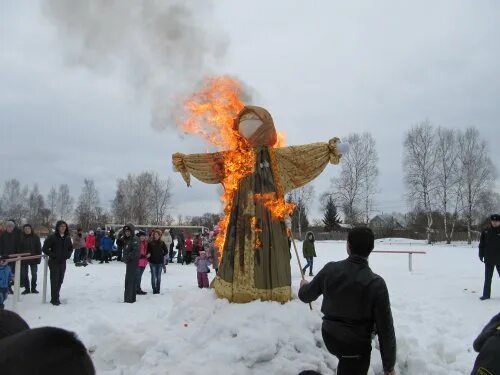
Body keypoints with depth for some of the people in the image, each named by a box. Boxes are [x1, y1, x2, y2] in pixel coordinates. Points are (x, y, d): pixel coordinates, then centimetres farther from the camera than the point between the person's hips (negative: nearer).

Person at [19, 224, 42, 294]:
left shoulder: (35, 237, -2)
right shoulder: (21, 238, -2)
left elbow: (39, 248, 0)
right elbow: (18, 248, 3)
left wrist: (39, 258, -5)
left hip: (34, 259, 0)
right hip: (23, 259, 1)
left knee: (34, 274, 6)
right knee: (24, 274, 5)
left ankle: (33, 288, 19)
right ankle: (27, 288, 15)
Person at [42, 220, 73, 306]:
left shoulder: (67, 238, 6)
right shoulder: (52, 237, -10)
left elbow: (71, 248, 21)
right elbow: (44, 248, -9)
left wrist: (68, 254, 4)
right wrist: (52, 255, -14)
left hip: (63, 262, 5)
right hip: (54, 262, -5)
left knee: (60, 280, 10)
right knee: (54, 280, -3)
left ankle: (56, 298, 23)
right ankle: (54, 299, 5)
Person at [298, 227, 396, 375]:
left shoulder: (330, 269, -11)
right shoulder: (376, 283, -21)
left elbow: (306, 296, 5)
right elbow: (385, 329, -18)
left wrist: (304, 285, 30)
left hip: (330, 338, 4)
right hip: (356, 346, -3)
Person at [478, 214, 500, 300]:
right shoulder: (485, 232, 1)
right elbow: (482, 244, 4)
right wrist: (481, 255, 0)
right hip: (489, 260, 1)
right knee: (487, 278, 8)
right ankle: (486, 294, 16)